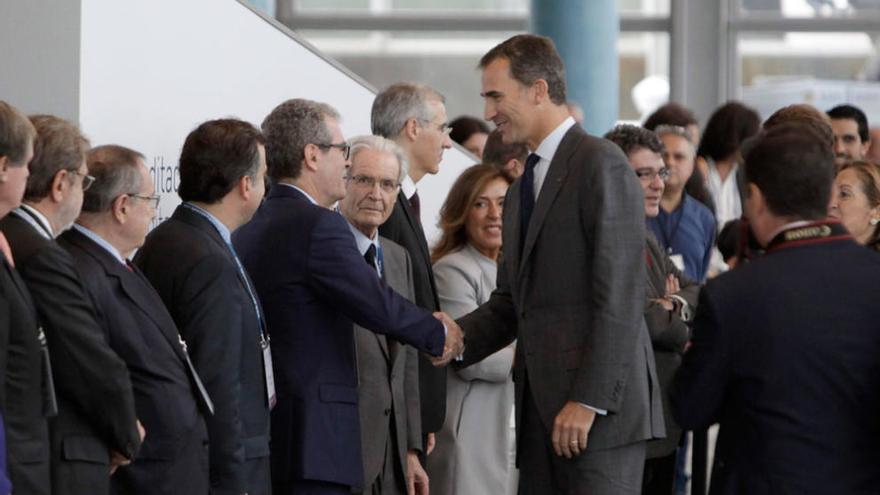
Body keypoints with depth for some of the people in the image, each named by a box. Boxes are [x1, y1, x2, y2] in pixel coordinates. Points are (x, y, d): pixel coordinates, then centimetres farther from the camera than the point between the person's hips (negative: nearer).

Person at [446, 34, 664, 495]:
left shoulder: (601, 164, -7)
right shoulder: (523, 186, 21)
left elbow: (620, 297, -14)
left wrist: (589, 401, -18)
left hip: (601, 406, -8)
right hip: (541, 412, 8)